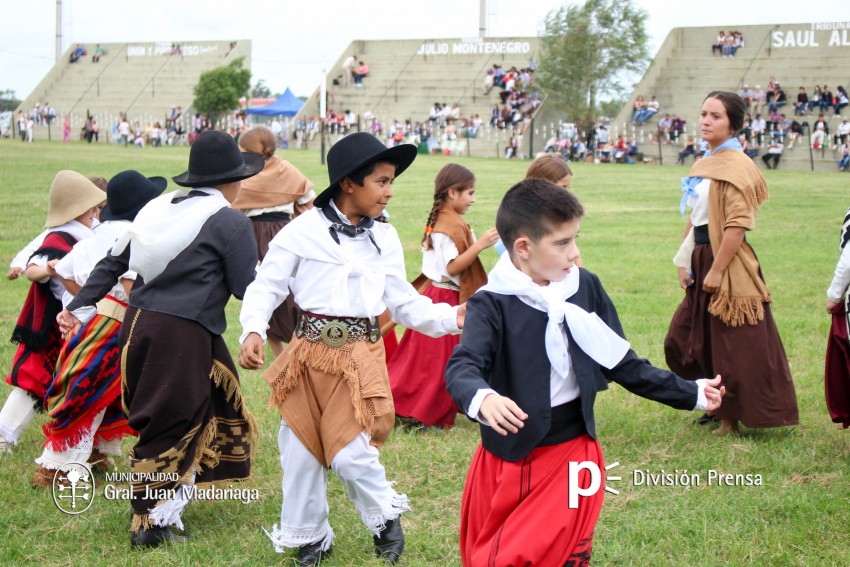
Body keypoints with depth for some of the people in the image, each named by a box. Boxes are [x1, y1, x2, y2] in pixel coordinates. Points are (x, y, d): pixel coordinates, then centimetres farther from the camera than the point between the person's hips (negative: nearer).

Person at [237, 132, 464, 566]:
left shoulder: (385, 239, 7)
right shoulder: (303, 231, -4)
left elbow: (404, 303, 11)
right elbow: (267, 286, -2)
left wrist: (450, 318, -2)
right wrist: (252, 331, -18)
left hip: (359, 355, 0)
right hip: (308, 352, 0)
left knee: (352, 452, -9)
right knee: (300, 449, 7)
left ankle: (385, 519, 19)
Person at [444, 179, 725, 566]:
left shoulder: (585, 288, 0)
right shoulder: (492, 303, -14)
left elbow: (623, 363, 9)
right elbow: (462, 367, -28)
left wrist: (690, 394, 12)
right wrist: (482, 399, -51)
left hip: (572, 456, 3)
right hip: (506, 459, -3)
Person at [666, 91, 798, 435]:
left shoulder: (736, 165, -14)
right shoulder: (703, 166, 13)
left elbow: (737, 224, -20)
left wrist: (717, 270, -20)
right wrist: (684, 262, 13)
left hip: (729, 264, -9)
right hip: (703, 260, 9)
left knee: (731, 344, 0)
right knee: (682, 341, 14)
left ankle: (732, 418, 12)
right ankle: (718, 404, 29)